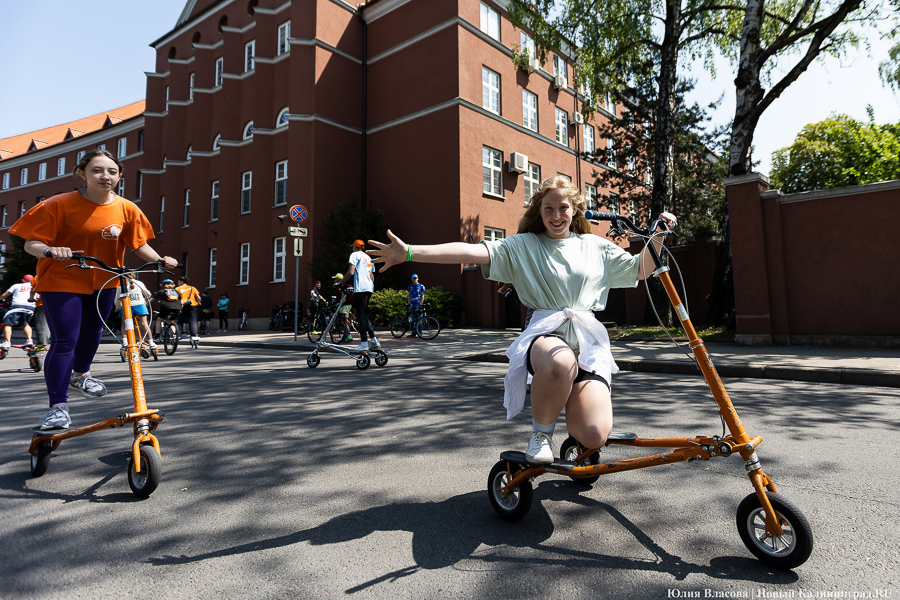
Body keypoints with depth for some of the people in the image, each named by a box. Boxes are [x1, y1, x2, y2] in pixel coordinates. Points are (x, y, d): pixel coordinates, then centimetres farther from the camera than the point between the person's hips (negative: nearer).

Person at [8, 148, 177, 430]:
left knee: (92, 333, 20)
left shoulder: (126, 209, -7)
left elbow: (140, 244, -2)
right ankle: (58, 406, -1)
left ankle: (80, 375, 50)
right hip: (62, 281, -4)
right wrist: (50, 250, -36)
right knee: (64, 341, -10)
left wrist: (161, 260, -20)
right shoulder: (60, 204, -15)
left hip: (104, 281, 4)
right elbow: (31, 243, -14)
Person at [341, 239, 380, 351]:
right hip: (369, 288, 8)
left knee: (360, 315, -8)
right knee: (363, 315, 13)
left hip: (360, 288, -8)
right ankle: (374, 341, 8)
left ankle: (364, 343, -13)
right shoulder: (369, 258, 27)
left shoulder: (355, 255, 3)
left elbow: (351, 272, -8)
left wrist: (341, 282, 3)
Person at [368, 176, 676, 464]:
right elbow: (472, 251, -6)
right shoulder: (523, 246, 6)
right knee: (561, 362, -42)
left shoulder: (595, 246, 17)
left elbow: (639, 269, 24)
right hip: (544, 334, -2)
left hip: (588, 341, 2)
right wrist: (410, 252, -17)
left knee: (593, 435, -19)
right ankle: (541, 431, -10)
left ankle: (573, 406, 20)